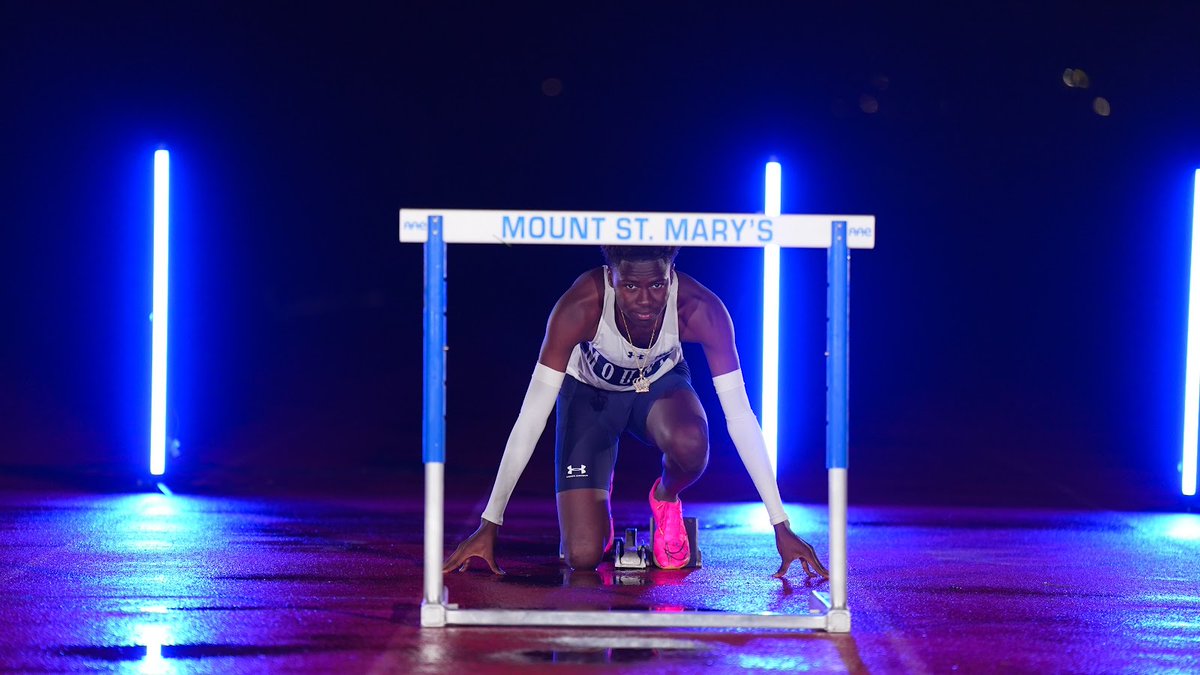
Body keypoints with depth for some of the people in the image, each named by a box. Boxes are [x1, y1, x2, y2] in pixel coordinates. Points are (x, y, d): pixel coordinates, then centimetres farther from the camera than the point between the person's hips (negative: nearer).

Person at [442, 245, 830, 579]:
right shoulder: (580, 306, -35)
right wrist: (489, 525, -31)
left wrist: (781, 526, -28)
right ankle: (597, 499, 23)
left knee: (689, 443, -37)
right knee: (582, 557, -15)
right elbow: (532, 415, -30)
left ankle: (666, 499, 0)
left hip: (660, 385, 1)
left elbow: (740, 417, -26)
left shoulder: (702, 310, -32)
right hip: (590, 392, -1)